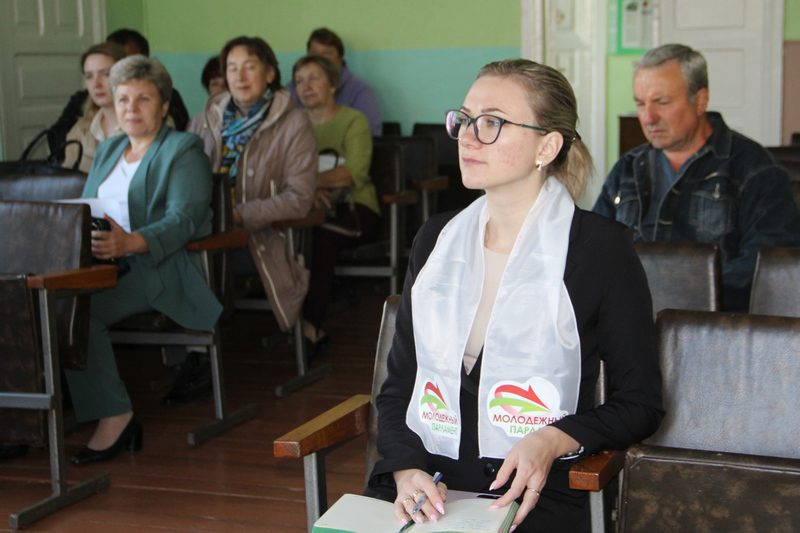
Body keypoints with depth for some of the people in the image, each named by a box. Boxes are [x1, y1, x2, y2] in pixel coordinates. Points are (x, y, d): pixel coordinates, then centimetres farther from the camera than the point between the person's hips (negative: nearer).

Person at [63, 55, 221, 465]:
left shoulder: (183, 151, 2)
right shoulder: (107, 150, 26)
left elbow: (184, 219, -13)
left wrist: (131, 242, -31)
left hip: (160, 267, -6)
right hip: (100, 262, 6)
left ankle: (114, 417, -23)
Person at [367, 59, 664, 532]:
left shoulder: (601, 247, -2)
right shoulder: (437, 238, 12)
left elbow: (641, 403, 2)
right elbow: (398, 387, 13)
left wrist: (553, 440, -14)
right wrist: (406, 470, -5)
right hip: (424, 484, 3)